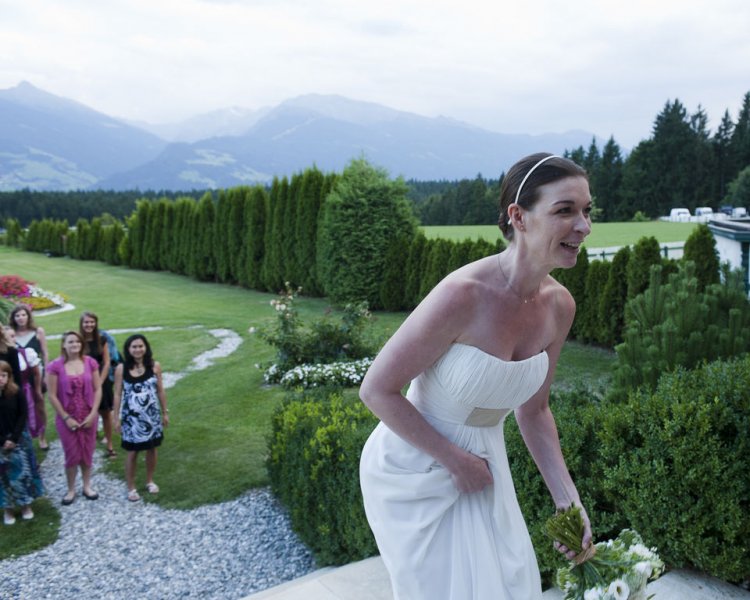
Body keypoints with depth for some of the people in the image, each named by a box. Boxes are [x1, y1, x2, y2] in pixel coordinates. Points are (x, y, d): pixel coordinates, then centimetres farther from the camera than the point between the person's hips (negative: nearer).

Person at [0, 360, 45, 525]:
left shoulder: (16, 393, -9)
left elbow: (23, 416, -6)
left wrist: (14, 438, -13)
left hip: (18, 439, 0)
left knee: (23, 472, 7)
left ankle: (26, 504, 25)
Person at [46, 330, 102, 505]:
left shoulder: (90, 362, -5)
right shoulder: (55, 366, -12)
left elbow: (98, 389, -1)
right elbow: (52, 396, -9)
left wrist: (93, 414, -8)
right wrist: (66, 418, -10)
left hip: (88, 416, 2)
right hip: (66, 418, -2)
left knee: (87, 453, 11)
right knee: (72, 454, 4)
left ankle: (87, 486, 28)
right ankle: (71, 489, 22)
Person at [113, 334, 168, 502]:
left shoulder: (154, 366, -6)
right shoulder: (121, 369, -9)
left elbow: (160, 391, 2)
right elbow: (118, 394, -4)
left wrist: (165, 412, 6)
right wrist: (117, 418, -3)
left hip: (152, 415, 2)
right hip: (131, 417, -2)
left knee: (151, 449, 14)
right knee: (132, 452, 7)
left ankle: (150, 481, 34)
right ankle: (131, 487, 22)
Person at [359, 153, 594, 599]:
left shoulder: (560, 305, -8)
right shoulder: (465, 294, -30)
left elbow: (533, 411, 5)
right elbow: (377, 390, -22)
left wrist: (568, 499, -4)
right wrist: (456, 460, -17)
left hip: (482, 465, 6)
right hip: (416, 474, -6)